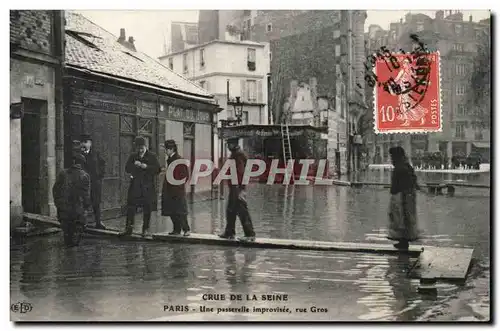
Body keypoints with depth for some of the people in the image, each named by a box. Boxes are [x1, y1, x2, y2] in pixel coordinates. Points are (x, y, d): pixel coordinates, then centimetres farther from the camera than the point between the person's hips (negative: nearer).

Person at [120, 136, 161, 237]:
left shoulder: (152, 156, 4)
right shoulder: (133, 157, 14)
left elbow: (158, 169, -3)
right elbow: (127, 169, 9)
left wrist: (146, 167, -16)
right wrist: (134, 165, -10)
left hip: (148, 188, -2)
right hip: (135, 187, 2)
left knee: (147, 209, 2)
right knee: (131, 208, -2)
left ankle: (146, 229, 11)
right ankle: (128, 228, 4)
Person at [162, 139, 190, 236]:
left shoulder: (179, 159, -12)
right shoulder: (170, 159, 14)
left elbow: (185, 174, -14)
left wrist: (180, 184, -11)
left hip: (177, 189, -9)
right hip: (170, 189, 9)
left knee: (179, 210, -7)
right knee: (171, 211, 9)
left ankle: (186, 229, -2)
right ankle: (176, 229, 16)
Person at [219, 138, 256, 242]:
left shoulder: (239, 155, -14)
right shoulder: (233, 155, 19)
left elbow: (240, 171, -22)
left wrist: (238, 185, -26)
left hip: (238, 187, -11)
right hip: (234, 187, 11)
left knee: (242, 211, -10)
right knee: (230, 210, 16)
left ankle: (250, 234, -7)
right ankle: (229, 232, 25)